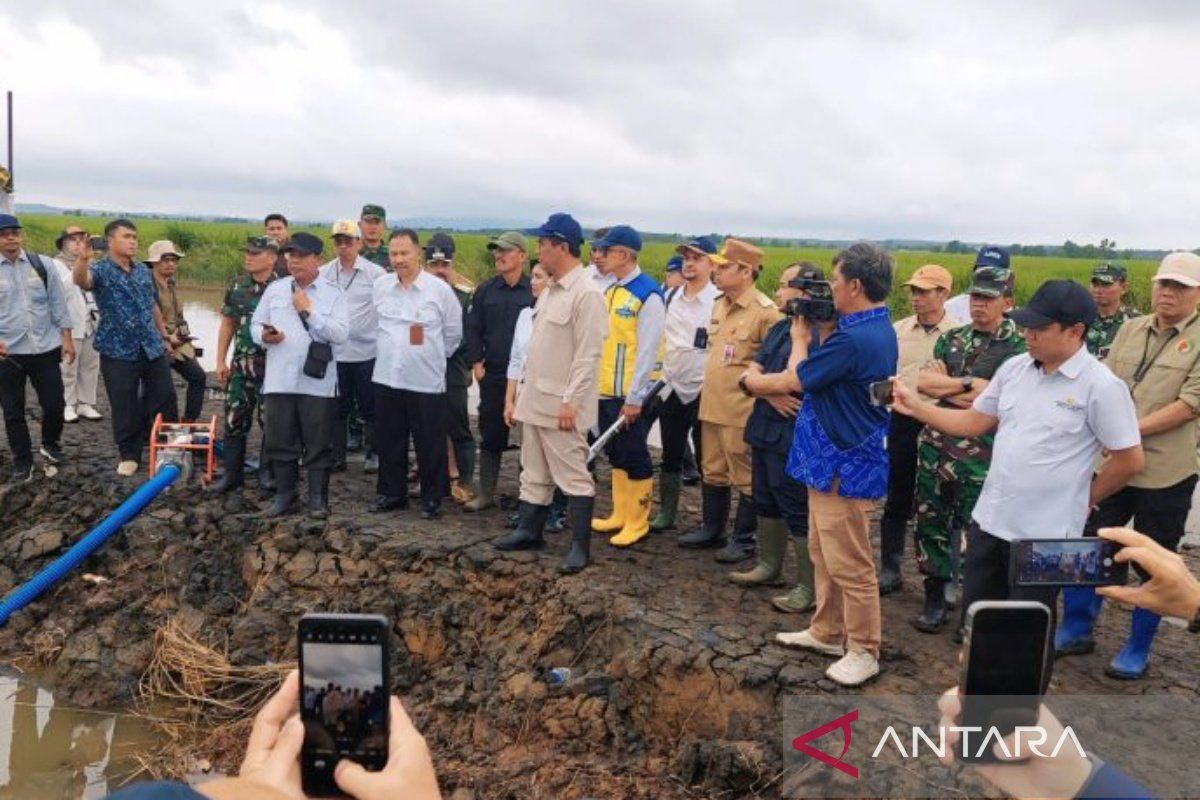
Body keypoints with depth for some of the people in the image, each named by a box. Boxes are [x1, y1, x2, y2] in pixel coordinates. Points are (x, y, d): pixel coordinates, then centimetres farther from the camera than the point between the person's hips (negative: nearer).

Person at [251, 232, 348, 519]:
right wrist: (263, 336, -10)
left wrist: (309, 310, -12)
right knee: (280, 441, 9)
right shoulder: (274, 289, 10)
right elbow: (255, 323, 12)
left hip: (317, 382, -3)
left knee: (318, 444, 4)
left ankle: (318, 498, 14)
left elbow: (341, 334, -10)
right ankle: (283, 495, 21)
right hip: (280, 380, 3)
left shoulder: (332, 294, 1)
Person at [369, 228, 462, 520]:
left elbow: (453, 332, 3)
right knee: (390, 440, 13)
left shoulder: (440, 289, -7)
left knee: (430, 444, 4)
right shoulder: (379, 286, 3)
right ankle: (391, 493, 27)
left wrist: (431, 356, 8)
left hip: (426, 381, -3)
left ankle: (432, 498, 16)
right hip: (386, 378, 4)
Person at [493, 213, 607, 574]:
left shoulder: (586, 293, -16)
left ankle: (580, 546, 6)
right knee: (534, 473, 18)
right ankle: (529, 531, 30)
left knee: (573, 476, -1)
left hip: (561, 404, -9)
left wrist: (570, 401, -21)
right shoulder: (549, 291, 13)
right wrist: (524, 391, 17)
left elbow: (588, 355, -19)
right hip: (535, 399, 9)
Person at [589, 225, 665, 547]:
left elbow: (647, 351, -17)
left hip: (630, 395, -8)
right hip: (606, 391, 8)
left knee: (634, 457, 2)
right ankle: (620, 514, 28)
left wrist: (634, 399, -17)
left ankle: (637, 521, 14)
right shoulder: (610, 291, 11)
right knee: (615, 454, 16)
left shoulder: (648, 295, -14)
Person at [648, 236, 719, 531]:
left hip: (703, 390, -5)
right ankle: (666, 513, 24)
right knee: (671, 455, 13)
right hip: (672, 386, 6)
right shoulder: (670, 297, 8)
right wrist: (662, 369, 12)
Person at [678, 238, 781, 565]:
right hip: (711, 405, 8)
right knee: (712, 472, 18)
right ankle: (711, 529, 32)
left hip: (742, 410, -8)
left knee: (746, 478, 4)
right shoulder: (718, 304, 11)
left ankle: (744, 539, 16)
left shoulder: (765, 311, -15)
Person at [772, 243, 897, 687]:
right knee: (824, 556, 20)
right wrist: (818, 332, 4)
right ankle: (827, 632, 33)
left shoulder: (854, 338, -26)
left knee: (849, 565, 1)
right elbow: (827, 371, 11)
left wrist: (800, 338, 1)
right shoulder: (877, 329, 8)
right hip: (831, 459, 11)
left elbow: (796, 379, -15)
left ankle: (864, 651, 14)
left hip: (844, 466, -11)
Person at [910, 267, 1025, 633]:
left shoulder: (1017, 348, -5)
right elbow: (923, 382, -1)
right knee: (931, 523, 11)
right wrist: (968, 384, -13)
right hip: (935, 444, 5)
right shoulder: (951, 339, 11)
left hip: (980, 455, -5)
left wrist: (944, 385, -10)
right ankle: (935, 599, 24)